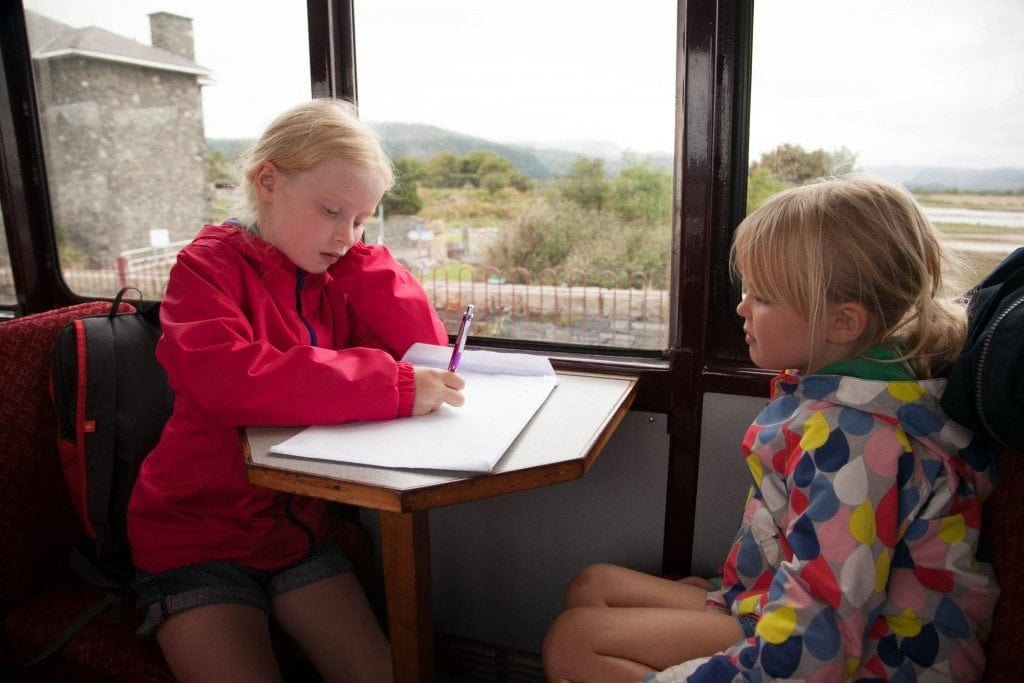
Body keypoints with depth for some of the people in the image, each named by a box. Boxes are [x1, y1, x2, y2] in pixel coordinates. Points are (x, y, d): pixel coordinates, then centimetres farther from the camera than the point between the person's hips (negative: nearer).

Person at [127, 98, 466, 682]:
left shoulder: (335, 277, 5)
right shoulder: (211, 266, -12)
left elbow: (426, 346, -4)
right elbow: (224, 379, -32)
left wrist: (357, 255, -8)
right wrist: (393, 387, -38)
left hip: (299, 524, 5)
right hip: (195, 532, -4)